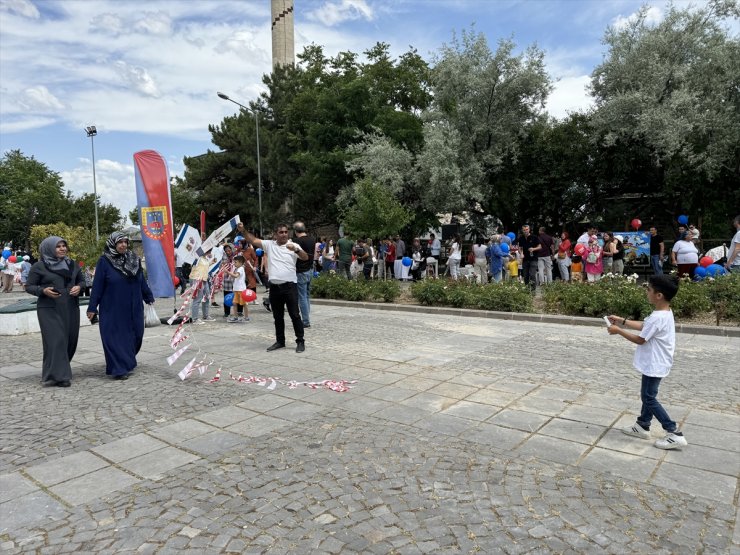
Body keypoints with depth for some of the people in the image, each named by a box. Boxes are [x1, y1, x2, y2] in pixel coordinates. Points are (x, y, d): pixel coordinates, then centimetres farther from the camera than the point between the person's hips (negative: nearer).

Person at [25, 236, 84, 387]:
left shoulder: (72, 265, 10)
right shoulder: (39, 267, -2)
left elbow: (81, 281, 18)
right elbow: (29, 286, 0)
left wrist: (79, 287, -4)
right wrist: (43, 291, -19)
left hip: (71, 309, 5)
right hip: (49, 310, -5)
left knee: (71, 340, 7)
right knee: (56, 340, -9)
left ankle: (61, 369, 28)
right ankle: (58, 375, -4)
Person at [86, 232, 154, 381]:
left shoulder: (134, 259, 6)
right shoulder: (104, 261, -6)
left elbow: (142, 281, 14)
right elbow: (97, 285, -6)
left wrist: (149, 297, 17)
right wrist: (92, 307, -7)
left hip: (133, 308, 5)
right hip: (112, 309, -4)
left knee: (135, 336, 9)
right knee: (115, 338, -1)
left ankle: (127, 362, 31)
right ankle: (119, 369, 7)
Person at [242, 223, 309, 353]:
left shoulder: (293, 246, -2)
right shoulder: (269, 244, 8)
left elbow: (305, 258, -15)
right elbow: (253, 240, 4)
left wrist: (295, 249, -33)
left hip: (289, 286, -4)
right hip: (274, 287, 4)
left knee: (295, 315, 0)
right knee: (277, 316, 13)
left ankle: (300, 341, 8)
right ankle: (280, 341, 25)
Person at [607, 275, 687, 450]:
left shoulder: (658, 317, -29)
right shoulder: (664, 313, 3)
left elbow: (640, 339, -19)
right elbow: (643, 326, 17)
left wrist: (618, 330, -10)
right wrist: (622, 321, 15)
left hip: (654, 365, -10)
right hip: (655, 363, 10)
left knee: (649, 398, 0)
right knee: (648, 395, 19)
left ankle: (675, 434, 4)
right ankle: (642, 426, 32)